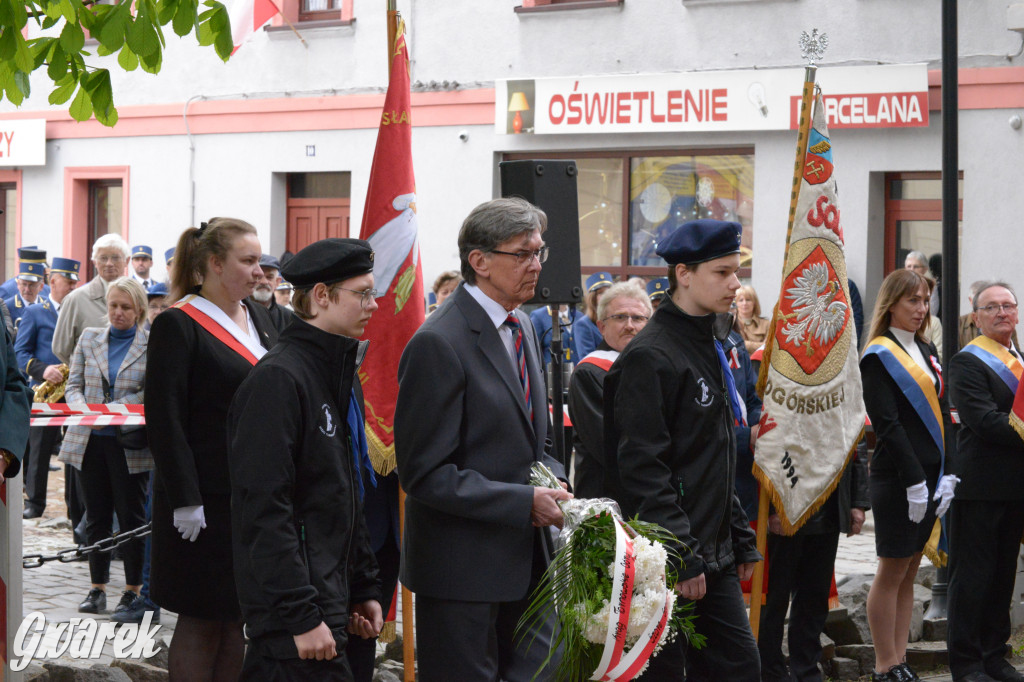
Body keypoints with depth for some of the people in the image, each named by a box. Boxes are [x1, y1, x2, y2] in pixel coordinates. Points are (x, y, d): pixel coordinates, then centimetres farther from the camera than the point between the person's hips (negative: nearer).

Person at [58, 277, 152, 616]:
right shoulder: (90, 338, 10)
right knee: (97, 517, 9)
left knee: (131, 516, 2)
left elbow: (152, 394, -9)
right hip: (90, 441, 4)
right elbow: (74, 385, 8)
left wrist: (115, 409, -20)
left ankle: (133, 589, 10)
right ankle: (97, 588, 15)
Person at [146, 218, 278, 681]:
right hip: (207, 499, -7)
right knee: (201, 618, -1)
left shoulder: (257, 317, 12)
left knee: (236, 616, 11)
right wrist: (184, 500, -18)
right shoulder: (178, 325, -11)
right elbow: (165, 419, -14)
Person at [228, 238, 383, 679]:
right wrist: (301, 617, -23)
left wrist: (364, 588, 18)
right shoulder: (279, 378, -15)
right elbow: (264, 510, -20)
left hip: (332, 595, 9)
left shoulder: (342, 376, 16)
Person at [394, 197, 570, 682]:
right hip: (463, 568, -8)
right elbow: (425, 473, -19)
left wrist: (553, 484, 1)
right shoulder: (438, 344, -17)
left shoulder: (521, 327, 12)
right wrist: (525, 501, -21)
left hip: (526, 561, 8)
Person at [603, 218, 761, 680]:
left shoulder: (709, 350, 15)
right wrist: (682, 558, -22)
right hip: (670, 563, -9)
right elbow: (642, 469, -20)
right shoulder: (650, 357, -15)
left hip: (714, 557, 9)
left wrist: (740, 539, 19)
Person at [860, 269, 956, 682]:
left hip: (929, 477, 7)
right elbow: (887, 425, -15)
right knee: (892, 571, -1)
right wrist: (914, 481, -19)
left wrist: (947, 475, 1)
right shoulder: (878, 356, -9)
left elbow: (942, 415, 11)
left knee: (909, 571, 10)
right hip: (896, 478, -7)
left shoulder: (926, 351, 14)